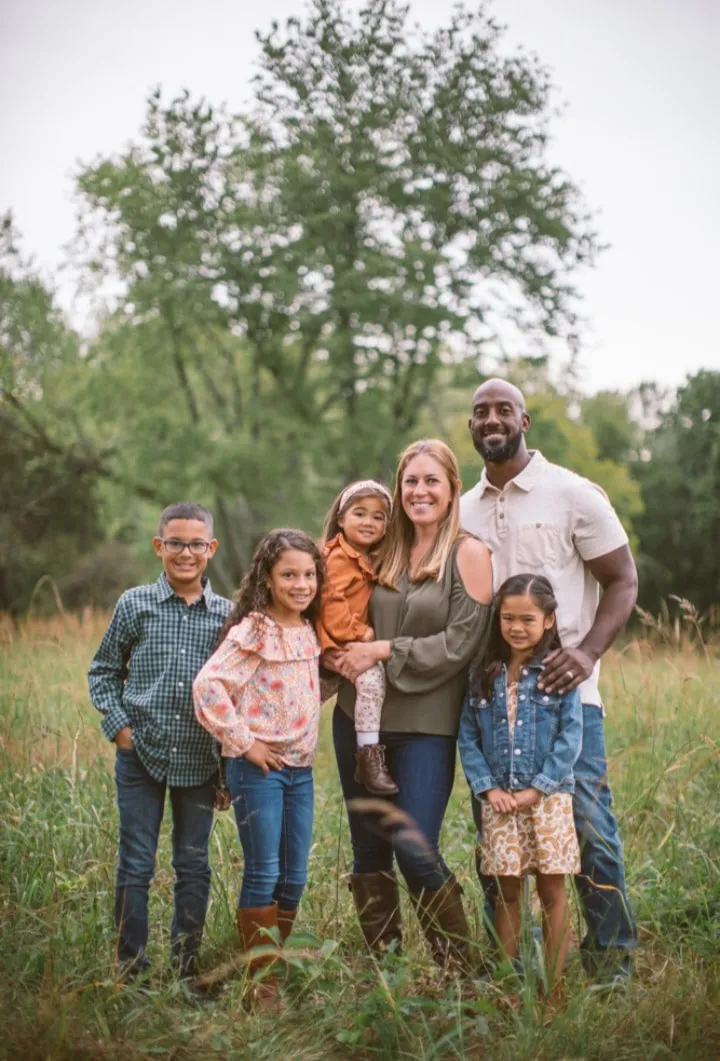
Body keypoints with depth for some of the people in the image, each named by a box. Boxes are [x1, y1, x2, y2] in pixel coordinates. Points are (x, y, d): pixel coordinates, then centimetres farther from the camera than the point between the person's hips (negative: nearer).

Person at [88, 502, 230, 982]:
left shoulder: (228, 613, 1)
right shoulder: (134, 605, -1)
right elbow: (103, 670, 7)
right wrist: (118, 725, -4)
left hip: (201, 759, 1)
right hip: (141, 753, -1)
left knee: (195, 866, 10)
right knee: (136, 866, 4)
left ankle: (187, 964, 23)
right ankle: (132, 969, 16)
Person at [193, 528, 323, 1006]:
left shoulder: (308, 631, 10)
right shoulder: (252, 632, -14)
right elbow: (208, 685, -22)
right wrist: (243, 743, -18)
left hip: (300, 766, 7)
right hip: (258, 766, -7)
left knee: (295, 876, 10)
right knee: (263, 875, -1)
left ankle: (278, 967, 24)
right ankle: (262, 981, 8)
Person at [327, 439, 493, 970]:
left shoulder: (468, 554, -4)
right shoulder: (386, 552, 11)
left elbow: (461, 643, -11)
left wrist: (384, 651, -13)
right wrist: (339, 653, 0)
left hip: (426, 723, -5)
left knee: (414, 847, -12)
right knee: (368, 847, 9)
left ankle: (459, 966, 5)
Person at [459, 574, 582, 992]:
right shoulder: (485, 675, 5)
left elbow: (570, 738, -8)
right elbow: (467, 736, 5)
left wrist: (537, 789, -12)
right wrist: (487, 786, -6)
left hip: (548, 798, -2)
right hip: (499, 799, 3)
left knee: (552, 890, 5)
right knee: (507, 891, 8)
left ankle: (554, 982, 11)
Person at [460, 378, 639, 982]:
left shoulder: (574, 495, -1)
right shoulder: (463, 512, 13)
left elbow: (623, 581, -2)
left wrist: (588, 650, -18)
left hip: (565, 693, -4)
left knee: (591, 833, -7)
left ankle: (612, 967, 7)